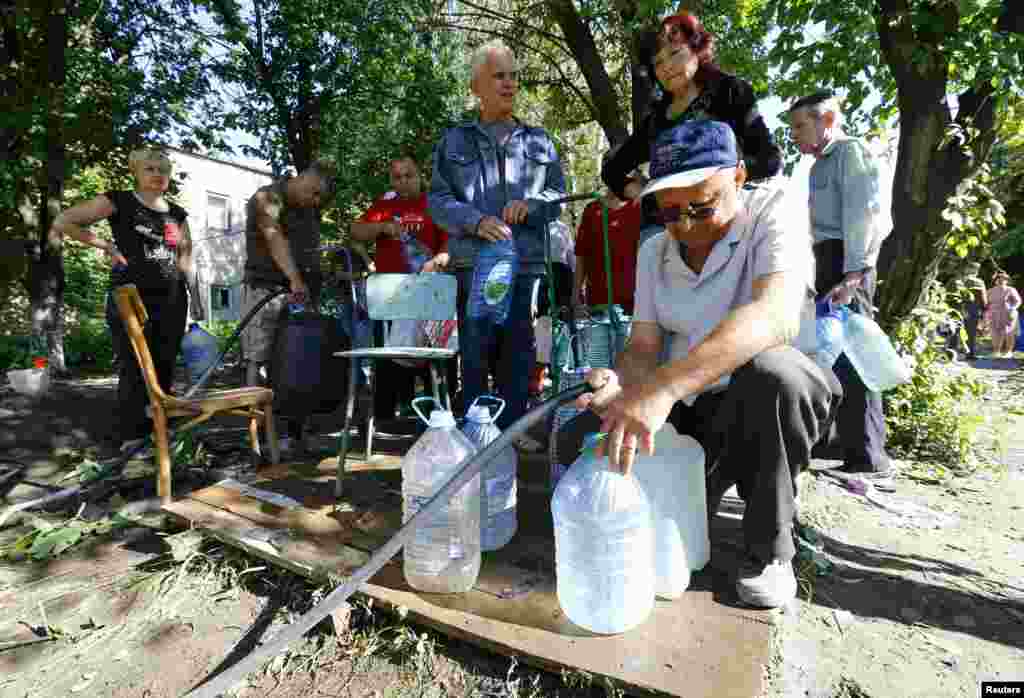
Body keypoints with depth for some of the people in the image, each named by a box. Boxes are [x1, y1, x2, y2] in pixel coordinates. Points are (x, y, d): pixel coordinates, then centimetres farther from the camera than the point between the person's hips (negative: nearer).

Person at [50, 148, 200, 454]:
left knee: (164, 368, 8)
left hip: (171, 300, 5)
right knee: (135, 368, -4)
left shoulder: (177, 214, 15)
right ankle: (133, 438, 5)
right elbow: (62, 222, 0)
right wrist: (107, 245, -4)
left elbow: (184, 258, 18)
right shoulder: (119, 202, 1)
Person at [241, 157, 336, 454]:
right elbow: (275, 239, -20)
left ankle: (295, 432, 5)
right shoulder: (267, 198, -3)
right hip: (266, 290, -5)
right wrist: (295, 280, -34)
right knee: (259, 360, -8)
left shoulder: (312, 210, 17)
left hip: (304, 293, 5)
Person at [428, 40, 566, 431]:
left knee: (519, 355, 4)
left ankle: (511, 434, 16)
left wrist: (531, 204, -9)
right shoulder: (454, 141, 13)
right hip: (474, 263, -1)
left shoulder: (539, 142, 19)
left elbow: (559, 193, 14)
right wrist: (476, 222, -14)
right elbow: (437, 199, 4)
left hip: (527, 263, 2)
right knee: (475, 355, 0)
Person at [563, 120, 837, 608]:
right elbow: (642, 348, -1)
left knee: (770, 370, -37)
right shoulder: (654, 251, 4)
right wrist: (623, 384, -26)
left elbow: (775, 317, -34)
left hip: (766, 403, -4)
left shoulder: (773, 214, -14)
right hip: (682, 407, 5)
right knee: (577, 439, -11)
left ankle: (770, 551, -11)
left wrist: (663, 388, -46)